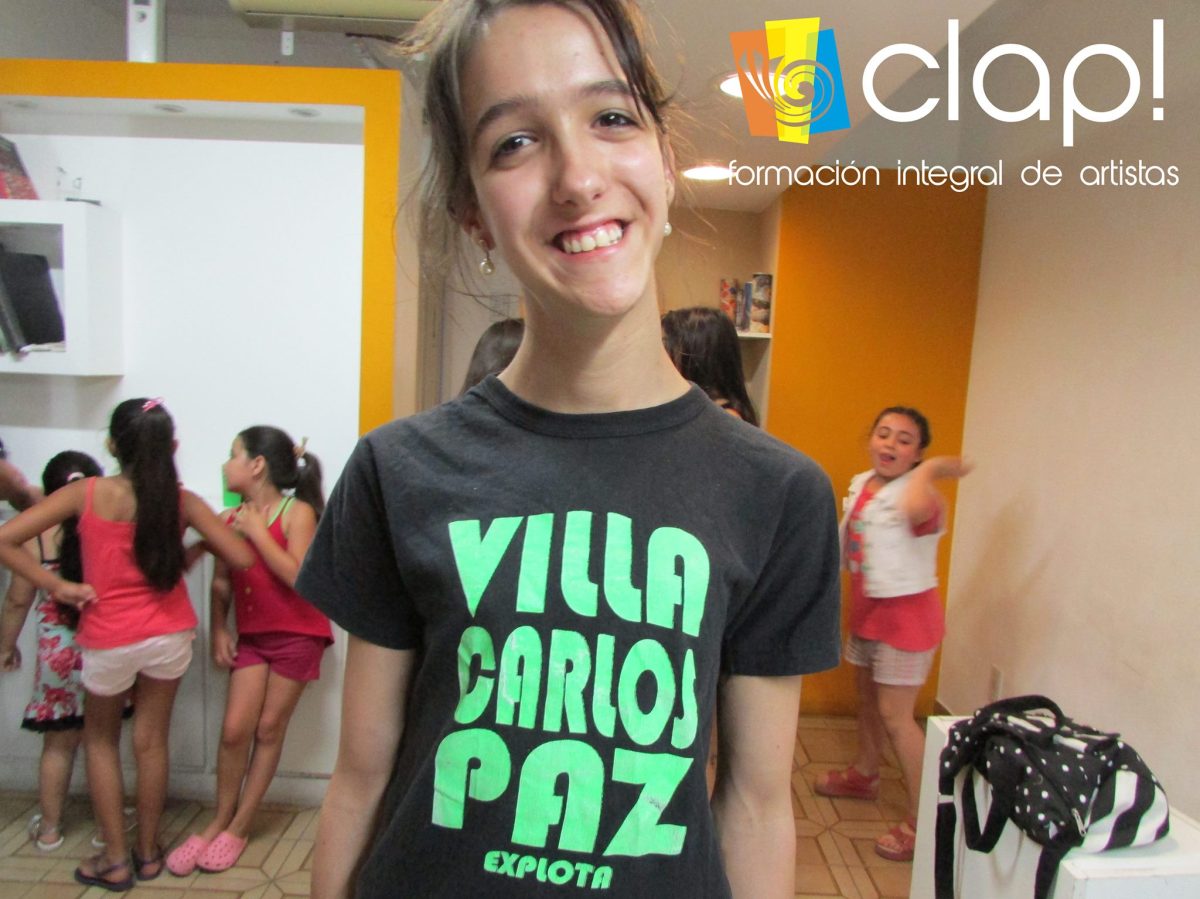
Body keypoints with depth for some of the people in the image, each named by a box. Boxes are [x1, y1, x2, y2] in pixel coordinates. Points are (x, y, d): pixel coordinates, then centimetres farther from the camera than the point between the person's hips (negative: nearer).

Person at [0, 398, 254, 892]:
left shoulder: (86, 493, -12)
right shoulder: (182, 500, -9)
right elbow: (241, 558, -8)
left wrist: (57, 586, -9)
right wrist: (201, 536, 9)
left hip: (109, 641, -1)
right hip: (169, 636, 2)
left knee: (101, 740, 21)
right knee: (151, 741, 17)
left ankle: (115, 860, 26)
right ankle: (148, 852, 31)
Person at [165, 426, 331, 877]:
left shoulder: (297, 512, -14)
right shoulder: (230, 519, 0)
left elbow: (298, 577, -25)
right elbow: (221, 582, 9)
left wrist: (258, 532, -19)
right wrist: (218, 630, 0)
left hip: (297, 635, -4)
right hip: (251, 636, 4)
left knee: (269, 729, 6)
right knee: (235, 729, 0)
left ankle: (239, 826, 19)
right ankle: (219, 821, 20)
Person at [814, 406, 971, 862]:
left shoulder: (919, 494, -24)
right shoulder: (859, 484, 2)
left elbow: (916, 508, -51)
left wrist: (931, 467, -35)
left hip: (905, 614, -8)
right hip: (866, 610, 8)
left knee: (895, 715, -4)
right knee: (868, 696, 23)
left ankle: (923, 819, 9)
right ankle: (864, 774, 45)